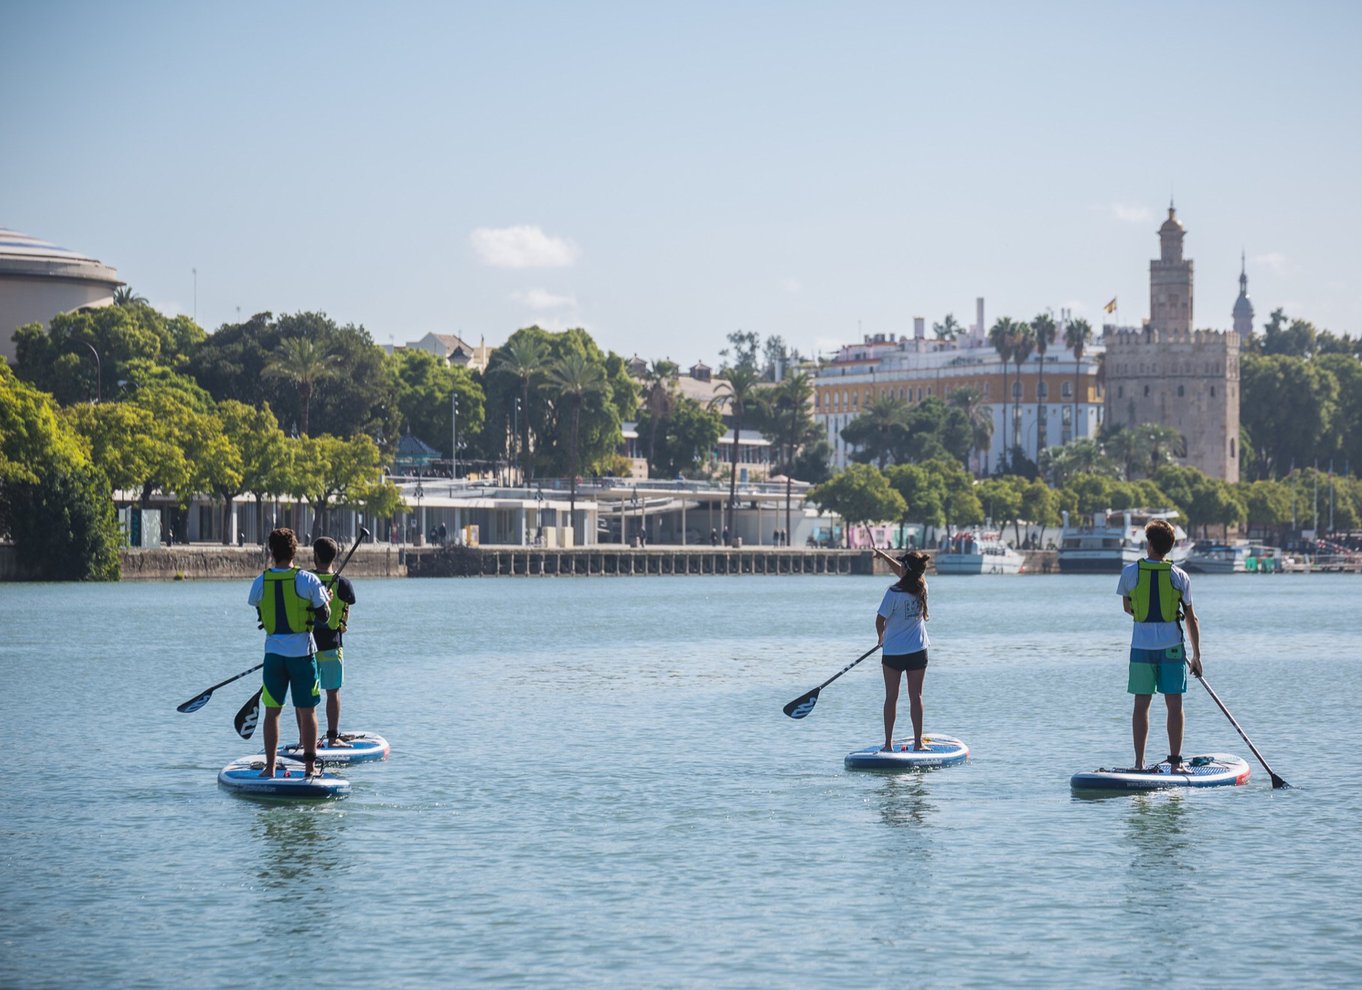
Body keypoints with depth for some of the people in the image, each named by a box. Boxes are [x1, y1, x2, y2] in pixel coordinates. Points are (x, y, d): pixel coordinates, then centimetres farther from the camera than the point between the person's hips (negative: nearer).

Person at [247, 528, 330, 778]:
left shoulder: (260, 583, -2)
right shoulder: (308, 580, -8)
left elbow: (260, 614, 9)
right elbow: (323, 616, -3)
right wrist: (325, 600, 17)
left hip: (273, 652, 2)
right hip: (302, 652, -2)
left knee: (272, 711, 7)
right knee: (306, 711, 6)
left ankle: (270, 767, 5)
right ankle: (309, 765, 8)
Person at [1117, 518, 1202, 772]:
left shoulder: (1130, 572, -4)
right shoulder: (1180, 577, -3)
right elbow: (1191, 619, 1)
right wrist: (1197, 656, 8)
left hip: (1141, 646, 1)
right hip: (1172, 647, -1)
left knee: (1141, 704, 6)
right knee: (1174, 704, 4)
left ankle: (1139, 762, 5)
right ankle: (1175, 761, 3)